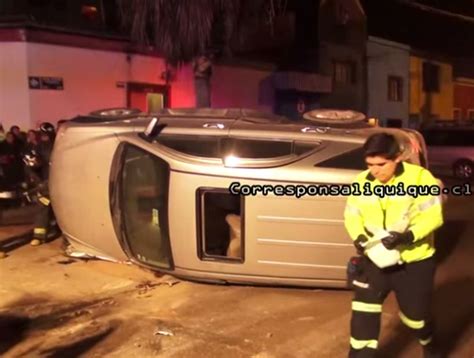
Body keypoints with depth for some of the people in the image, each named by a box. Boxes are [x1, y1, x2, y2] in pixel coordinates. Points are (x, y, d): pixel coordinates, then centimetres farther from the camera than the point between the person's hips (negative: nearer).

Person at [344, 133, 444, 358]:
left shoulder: (419, 177, -15)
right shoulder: (362, 181, -4)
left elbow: (433, 216, -17)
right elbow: (351, 214, 3)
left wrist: (407, 236, -32)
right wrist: (358, 237, -17)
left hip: (414, 261, -2)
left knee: (416, 314, 15)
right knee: (363, 311, -5)